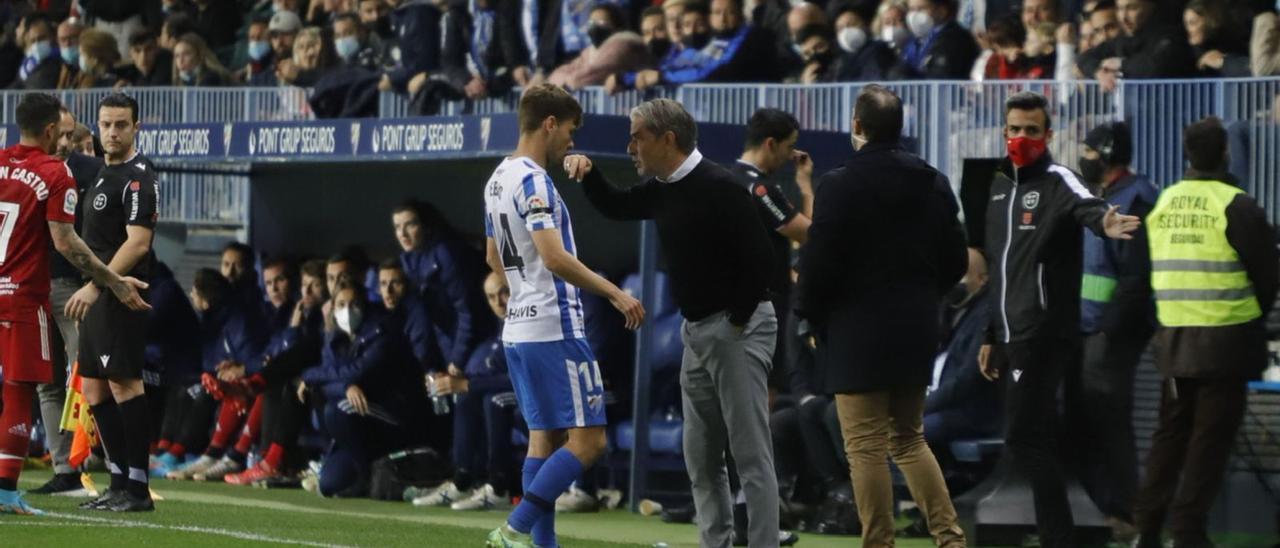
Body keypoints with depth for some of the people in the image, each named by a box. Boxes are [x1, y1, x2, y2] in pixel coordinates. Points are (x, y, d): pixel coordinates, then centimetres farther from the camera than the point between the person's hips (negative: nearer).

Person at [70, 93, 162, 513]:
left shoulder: (138, 178, -11)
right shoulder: (106, 174, 18)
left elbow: (138, 242, -20)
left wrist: (94, 287, -25)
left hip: (121, 296, -10)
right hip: (99, 298, 10)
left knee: (124, 383, -12)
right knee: (94, 389, 10)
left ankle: (137, 489, -11)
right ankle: (120, 483, 15)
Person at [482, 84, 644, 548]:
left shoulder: (498, 179, 14)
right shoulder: (533, 181, -15)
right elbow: (554, 257, -25)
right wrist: (615, 293, -19)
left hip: (518, 329, 10)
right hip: (554, 328, -10)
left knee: (544, 438, 11)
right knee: (587, 440, -8)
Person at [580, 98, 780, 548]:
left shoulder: (718, 187, -18)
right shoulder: (663, 189, 8)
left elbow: (761, 259, -21)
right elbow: (617, 208, 26)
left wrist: (737, 321, -15)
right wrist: (588, 174, 8)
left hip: (737, 327, -9)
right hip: (696, 332, 9)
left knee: (750, 453, -9)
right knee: (700, 457, 12)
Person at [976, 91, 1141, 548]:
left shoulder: (1057, 181, -7)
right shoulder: (999, 187, 17)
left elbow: (1084, 205, -32)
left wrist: (1103, 220, -56)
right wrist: (991, 336, 22)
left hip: (1044, 334, -8)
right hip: (1013, 335, 8)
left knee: (1023, 438, -12)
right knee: (1037, 438, 11)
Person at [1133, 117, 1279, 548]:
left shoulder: (1161, 203, 4)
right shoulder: (1236, 207, -13)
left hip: (1175, 336, 5)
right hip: (1225, 340, -5)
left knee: (1171, 432, 16)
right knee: (1211, 439, 1)